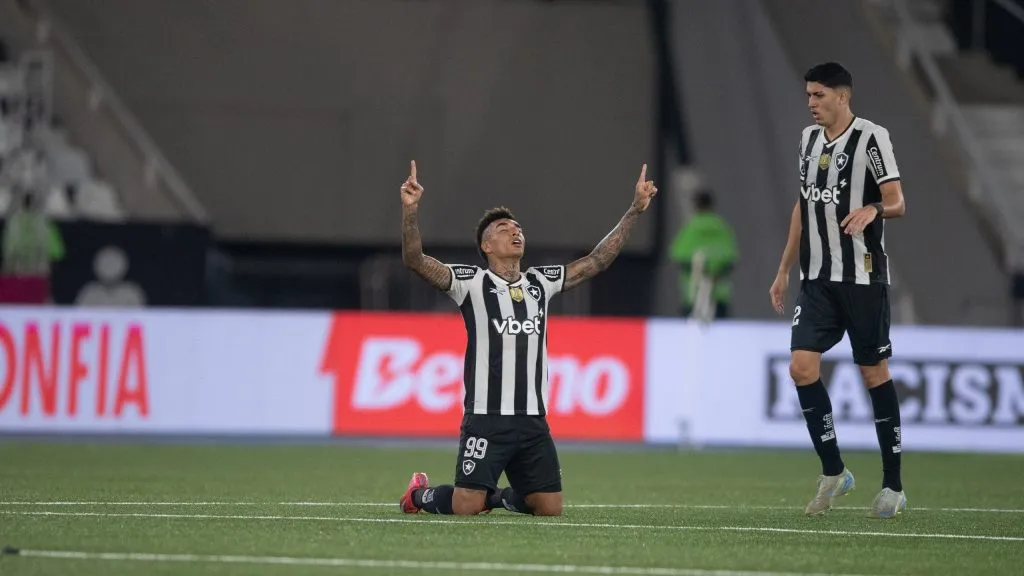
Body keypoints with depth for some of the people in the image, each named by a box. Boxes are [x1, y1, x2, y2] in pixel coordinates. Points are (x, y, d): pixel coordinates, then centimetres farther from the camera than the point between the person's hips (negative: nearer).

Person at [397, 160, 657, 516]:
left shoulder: (541, 282, 13)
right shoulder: (472, 282, -2)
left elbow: (596, 261, 16)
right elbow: (415, 260, -14)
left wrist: (635, 211, 13)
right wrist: (410, 211, -29)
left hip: (533, 420, 5)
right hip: (485, 417, -5)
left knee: (550, 509, 3)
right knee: (466, 507, -12)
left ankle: (497, 497, 33)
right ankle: (421, 494, 22)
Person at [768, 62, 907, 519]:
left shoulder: (870, 138, -8)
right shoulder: (809, 138, 12)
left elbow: (898, 203, -11)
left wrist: (873, 210, -34)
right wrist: (785, 269, 21)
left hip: (862, 276, -6)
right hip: (817, 278, 6)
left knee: (874, 373, 0)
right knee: (801, 368, -7)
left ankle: (893, 487, 9)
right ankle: (833, 473, 6)